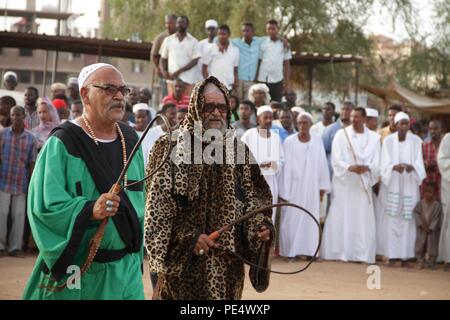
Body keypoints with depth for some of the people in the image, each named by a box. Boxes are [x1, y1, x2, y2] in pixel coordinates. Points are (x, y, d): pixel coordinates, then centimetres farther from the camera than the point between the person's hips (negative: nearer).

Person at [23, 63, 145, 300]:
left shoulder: (131, 140, 6)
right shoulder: (63, 144, -11)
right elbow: (45, 204, -18)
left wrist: (137, 253, 15)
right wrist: (89, 210, -32)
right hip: (75, 269, -5)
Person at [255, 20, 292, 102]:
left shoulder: (284, 45, 5)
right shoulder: (262, 44, 2)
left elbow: (287, 65, 8)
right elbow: (258, 63, 4)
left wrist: (287, 83, 3)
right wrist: (255, 80, -1)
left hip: (277, 81, 1)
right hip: (263, 80, -1)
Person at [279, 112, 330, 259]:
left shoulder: (317, 141, 2)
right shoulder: (289, 142, -6)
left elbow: (322, 164, 5)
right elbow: (286, 166, -7)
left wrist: (322, 187, 2)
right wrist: (284, 191, -10)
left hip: (311, 187, 3)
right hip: (294, 186, -3)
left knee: (310, 218, 5)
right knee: (292, 218, 0)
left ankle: (309, 250, 10)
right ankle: (291, 250, 6)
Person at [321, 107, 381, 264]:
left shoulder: (374, 137, 8)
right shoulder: (341, 134, 2)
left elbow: (376, 162, 1)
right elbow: (336, 159, -6)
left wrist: (366, 168, -21)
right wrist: (350, 167, -25)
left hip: (363, 183, 2)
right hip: (343, 182, -2)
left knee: (363, 220, 0)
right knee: (340, 219, -3)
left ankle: (361, 254, 3)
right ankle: (338, 253, 1)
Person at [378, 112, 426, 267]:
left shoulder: (416, 141, 0)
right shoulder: (388, 141, -1)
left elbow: (419, 162, -5)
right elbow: (385, 163, -6)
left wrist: (412, 167, -28)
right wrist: (395, 167, -28)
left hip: (409, 186, 0)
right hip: (392, 185, 0)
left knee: (407, 219, -2)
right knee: (392, 219, -4)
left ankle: (405, 255, 1)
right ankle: (392, 255, -1)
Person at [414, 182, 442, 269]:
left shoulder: (437, 205, -13)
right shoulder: (420, 203, -6)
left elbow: (437, 218, -12)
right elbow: (416, 213, -6)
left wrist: (430, 228, -16)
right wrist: (421, 224, -15)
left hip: (433, 230, -2)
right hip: (421, 229, 2)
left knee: (432, 247, 2)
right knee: (420, 246, 5)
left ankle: (430, 263, 15)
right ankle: (421, 262, 18)